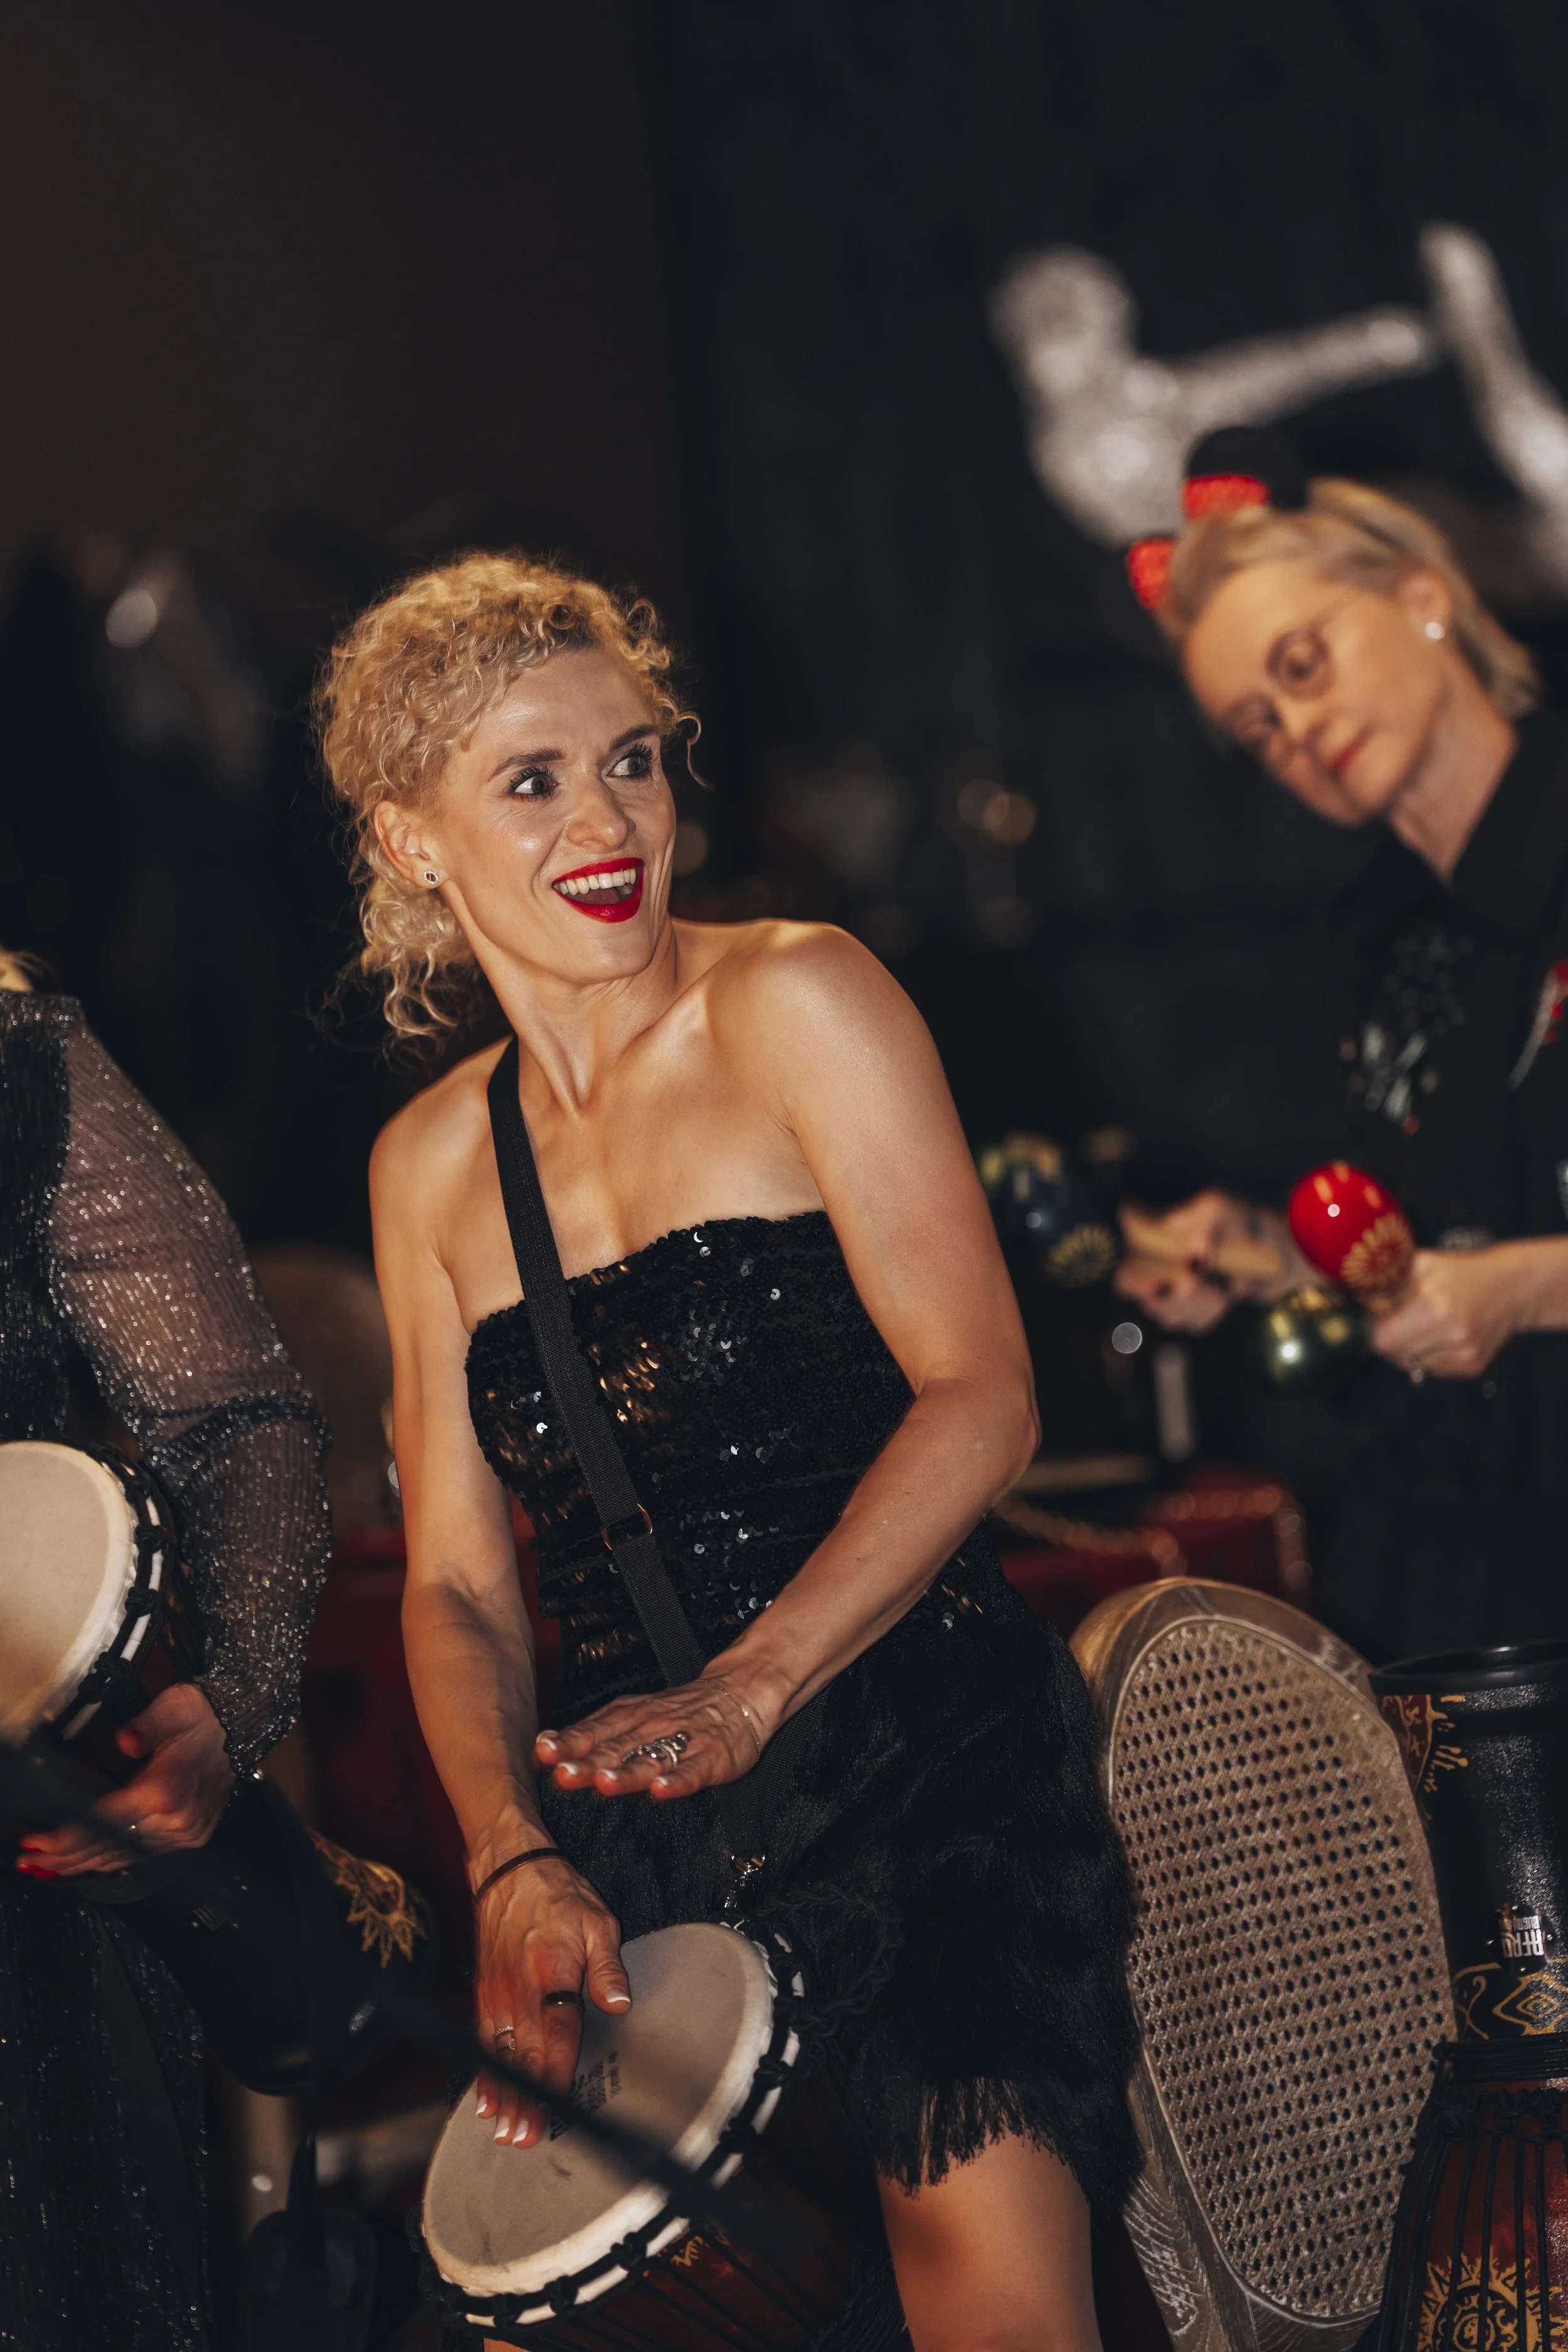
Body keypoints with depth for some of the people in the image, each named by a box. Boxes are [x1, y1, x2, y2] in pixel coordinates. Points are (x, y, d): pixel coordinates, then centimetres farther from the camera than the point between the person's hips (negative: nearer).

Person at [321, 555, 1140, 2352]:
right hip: (633, 1838, 5)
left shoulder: (795, 1007, -1)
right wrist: (515, 1862, -7)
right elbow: (456, 1581, 12)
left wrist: (742, 1694, -18)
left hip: (921, 1750, -4)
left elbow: (981, 1399, -9)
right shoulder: (431, 1163, 13)